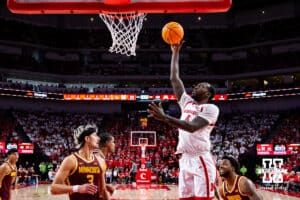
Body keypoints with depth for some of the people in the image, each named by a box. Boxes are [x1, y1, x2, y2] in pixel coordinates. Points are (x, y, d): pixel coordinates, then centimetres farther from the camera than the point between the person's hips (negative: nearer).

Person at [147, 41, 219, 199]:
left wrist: (164, 118, -26)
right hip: (185, 160, 7)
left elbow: (192, 127, -18)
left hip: (201, 160, -7)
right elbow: (174, 79, 19)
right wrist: (175, 52, 19)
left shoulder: (211, 108, -3)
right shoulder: (187, 102, 19)